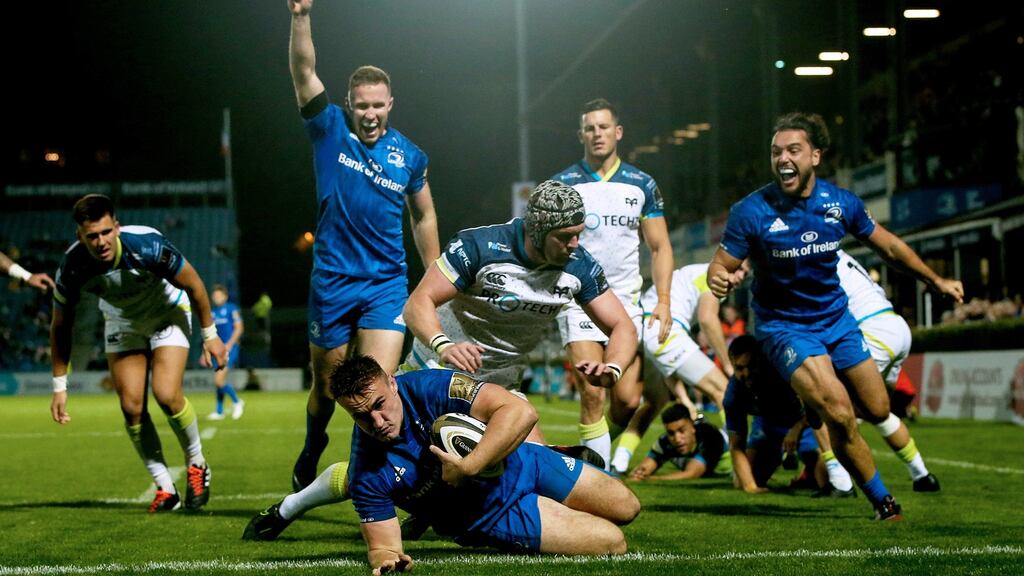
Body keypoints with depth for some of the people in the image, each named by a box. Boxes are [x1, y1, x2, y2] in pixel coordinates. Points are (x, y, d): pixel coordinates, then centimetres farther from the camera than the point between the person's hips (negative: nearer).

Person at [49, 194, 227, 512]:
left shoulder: (147, 245, -36)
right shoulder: (72, 267, -27)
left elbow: (193, 284, -17)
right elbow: (61, 327, -10)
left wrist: (210, 334, -9)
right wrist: (60, 386, -8)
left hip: (168, 314, -3)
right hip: (121, 323, 3)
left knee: (166, 394, -20)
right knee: (131, 407, -7)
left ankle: (197, 465, 6)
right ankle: (165, 488, 7)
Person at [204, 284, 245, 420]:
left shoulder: (232, 309, -4)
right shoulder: (213, 312, 14)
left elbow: (239, 328, -9)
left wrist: (229, 345, -17)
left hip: (229, 349, -7)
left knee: (219, 379, -16)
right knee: (220, 380, 8)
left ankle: (237, 402, 3)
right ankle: (219, 412, 16)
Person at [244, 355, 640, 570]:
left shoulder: (426, 388, -30)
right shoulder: (368, 475, -27)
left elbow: (520, 412, -36)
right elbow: (382, 543, -19)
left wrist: (467, 468, -41)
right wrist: (386, 559, -44)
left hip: (517, 462, 2)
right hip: (493, 515, -2)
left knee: (625, 507, 17)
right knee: (613, 543, -9)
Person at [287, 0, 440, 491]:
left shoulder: (409, 156, 3)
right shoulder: (330, 130, -2)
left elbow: (423, 218, 16)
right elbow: (303, 71, -15)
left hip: (387, 285, 0)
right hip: (331, 282, 0)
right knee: (326, 384, 12)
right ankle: (310, 457, 37)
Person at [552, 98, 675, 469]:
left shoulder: (642, 185, 8)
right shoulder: (562, 184, 2)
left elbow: (659, 247, 11)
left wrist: (663, 300, -2)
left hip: (626, 300, 2)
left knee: (628, 400, -3)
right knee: (593, 394, -16)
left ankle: (595, 450, 24)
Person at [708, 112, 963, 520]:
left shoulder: (841, 203, -7)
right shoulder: (751, 211, -18)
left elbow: (887, 245, 8)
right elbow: (722, 265, -14)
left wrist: (935, 280, 16)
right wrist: (719, 279, -39)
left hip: (836, 319, 4)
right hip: (784, 326, -4)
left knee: (877, 410, 6)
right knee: (840, 413, -22)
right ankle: (883, 502, -3)